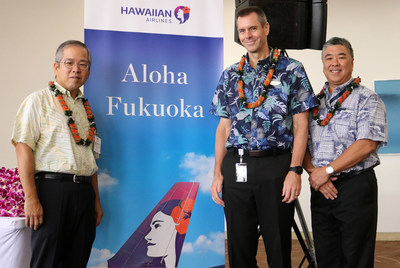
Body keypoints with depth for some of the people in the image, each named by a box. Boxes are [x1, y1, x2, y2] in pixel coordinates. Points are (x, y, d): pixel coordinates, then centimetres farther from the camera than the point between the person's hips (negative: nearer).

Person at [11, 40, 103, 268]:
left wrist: (96, 201, 16)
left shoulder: (87, 110, 18)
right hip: (52, 187, -6)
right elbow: (24, 148, -9)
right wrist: (31, 198, -16)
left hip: (84, 193, 6)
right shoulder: (39, 101, 0)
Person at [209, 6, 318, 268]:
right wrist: (218, 173, 5)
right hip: (236, 167, 4)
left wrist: (295, 170, -12)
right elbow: (223, 128, 13)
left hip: (276, 165, -3)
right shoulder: (230, 75, 13)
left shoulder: (291, 70, 2)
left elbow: (300, 125, -2)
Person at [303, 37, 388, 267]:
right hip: (321, 188, 5)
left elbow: (367, 144, -14)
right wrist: (314, 171, -9)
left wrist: (327, 170, -16)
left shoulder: (368, 99, -2)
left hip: (355, 186, -5)